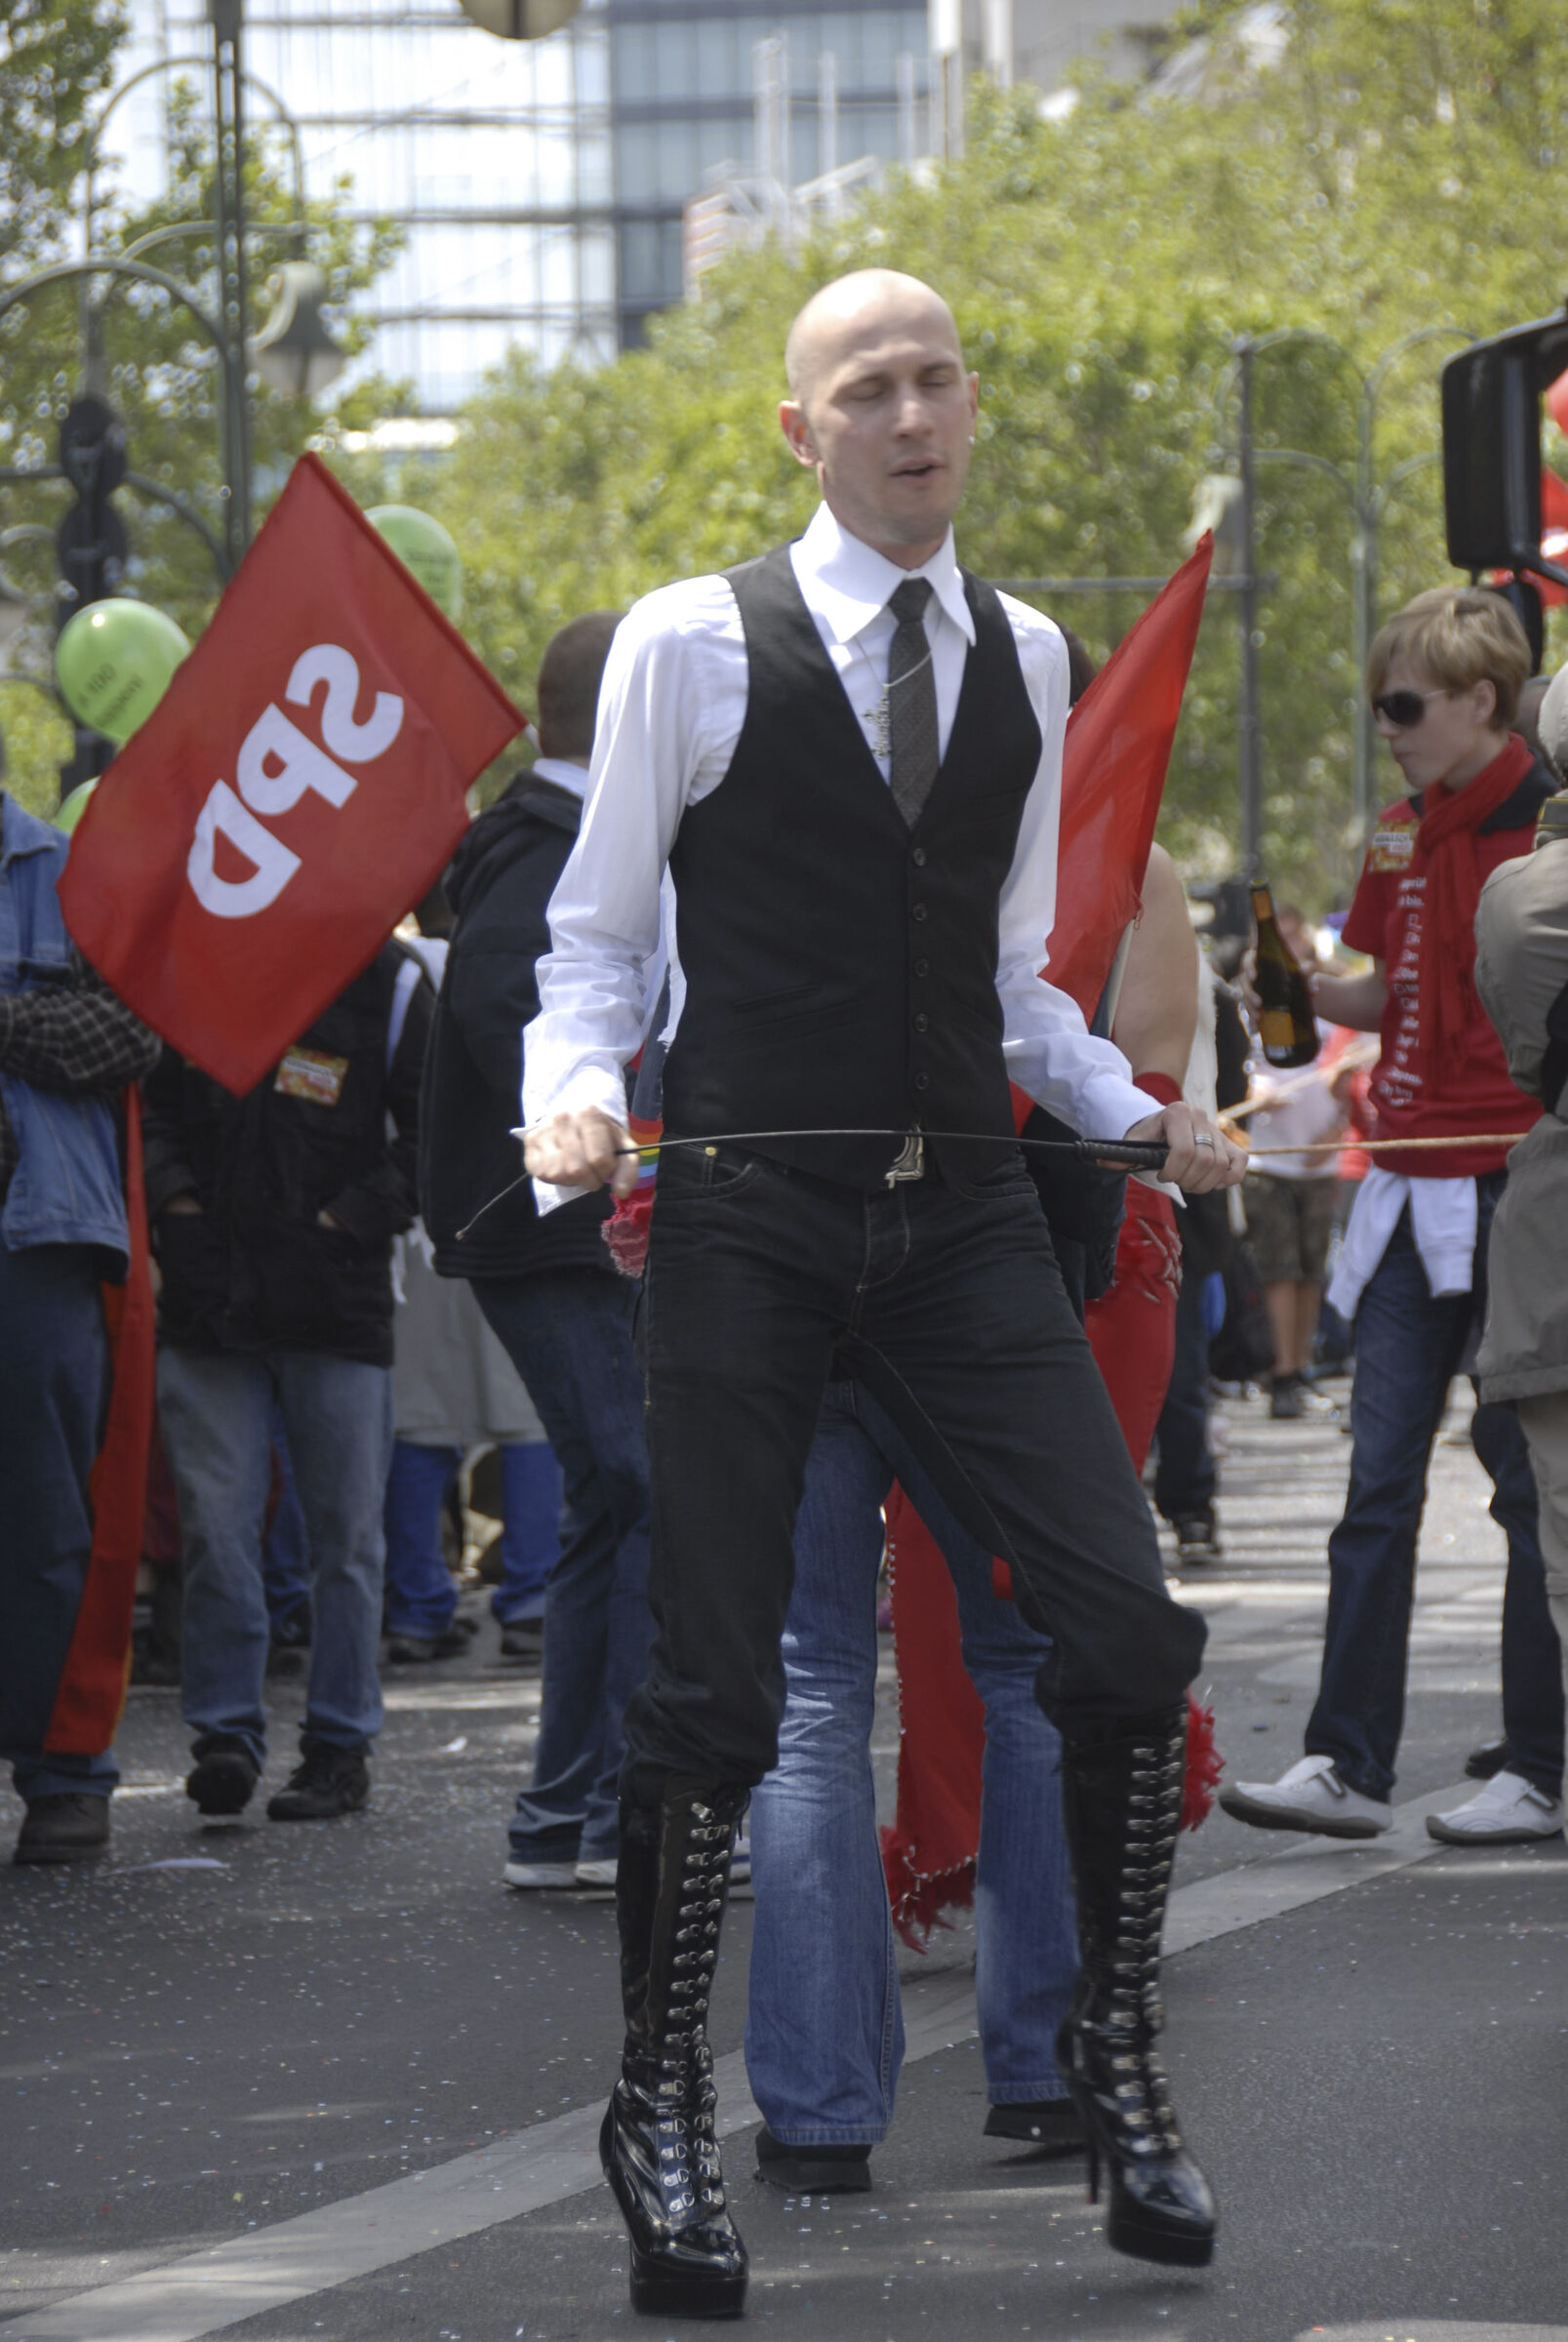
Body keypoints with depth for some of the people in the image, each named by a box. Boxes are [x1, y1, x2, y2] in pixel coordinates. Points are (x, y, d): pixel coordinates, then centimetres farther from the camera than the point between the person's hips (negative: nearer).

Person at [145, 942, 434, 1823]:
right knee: (215, 1520, -4)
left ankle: (341, 1743, 11)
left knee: (346, 1525, 3)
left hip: (337, 1299, -1)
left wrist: (357, 1217, -6)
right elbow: (142, 1097, 16)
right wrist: (170, 1192, 1)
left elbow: (439, 1130, 3)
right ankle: (225, 1734, 1)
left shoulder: (387, 981, 1)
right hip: (209, 1291, 1)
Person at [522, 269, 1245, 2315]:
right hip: (751, 1209, -3)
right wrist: (577, 1091, -14)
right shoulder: (689, 646, -1)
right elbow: (598, 937, 4)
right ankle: (662, 2108, 15)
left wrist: (1140, 1113, 8)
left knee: (1132, 1631, -8)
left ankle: (1116, 2060, 10)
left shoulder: (1026, 663, 12)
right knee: (713, 1686, -3)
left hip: (966, 1211, 3)